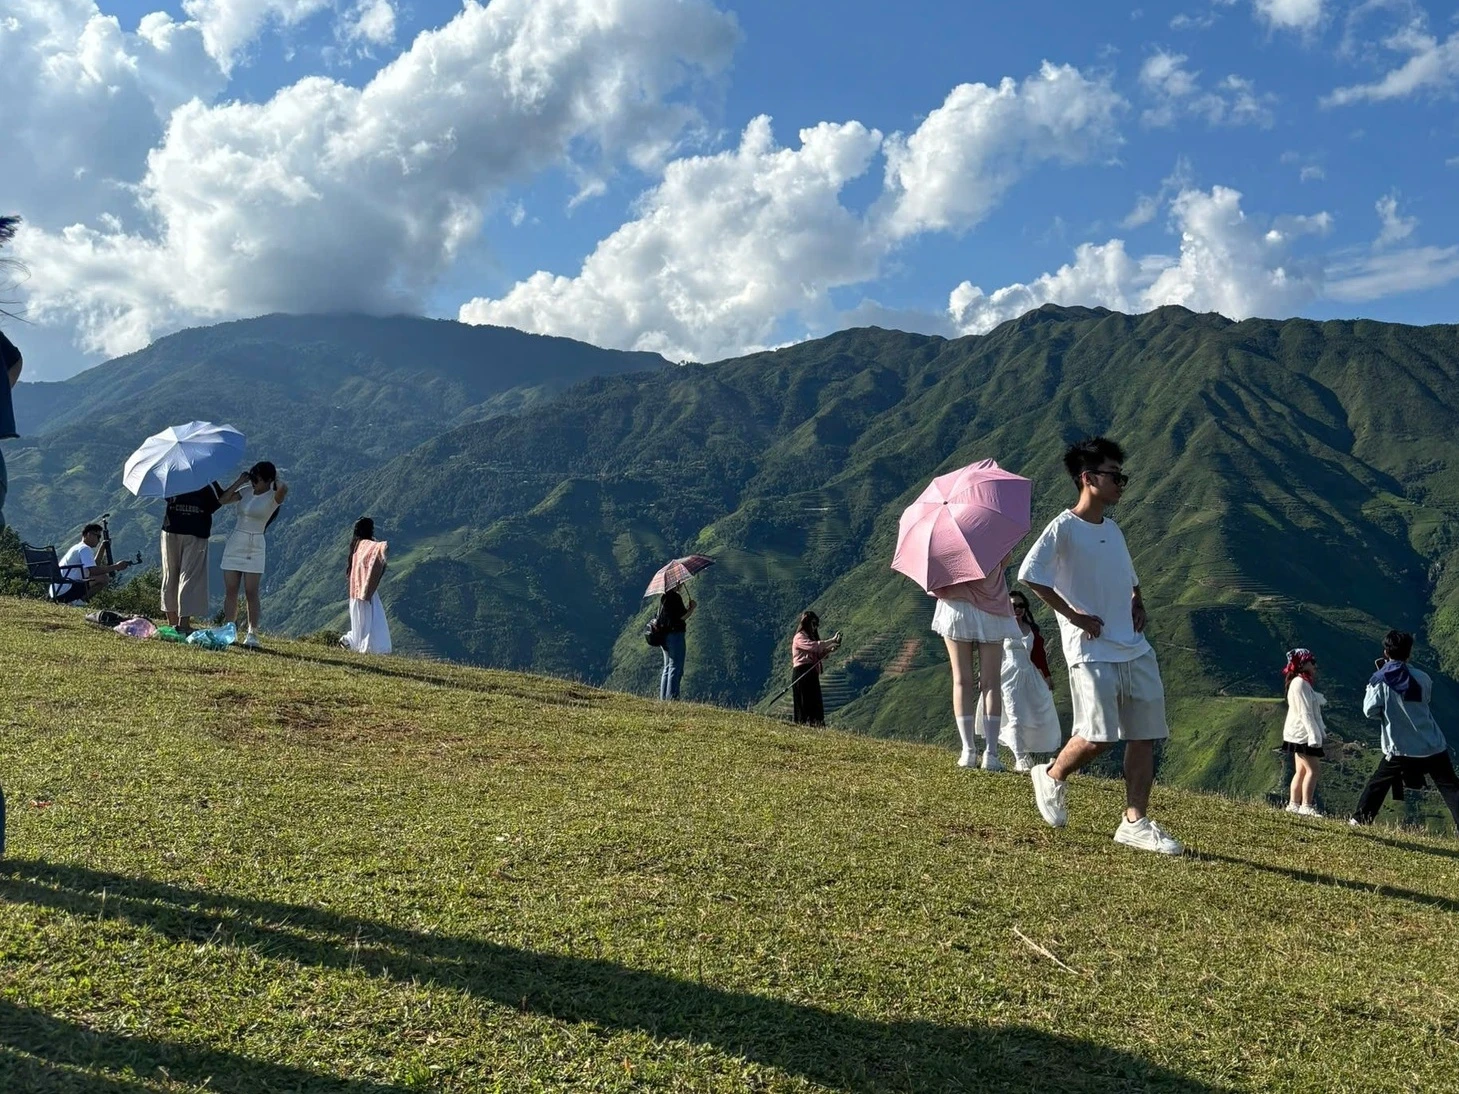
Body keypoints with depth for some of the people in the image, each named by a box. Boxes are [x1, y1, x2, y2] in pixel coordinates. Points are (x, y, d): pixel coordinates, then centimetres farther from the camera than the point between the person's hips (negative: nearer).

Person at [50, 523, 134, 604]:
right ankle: (78, 602, -13)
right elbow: (93, 571, -23)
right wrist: (116, 567, -16)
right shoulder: (85, 549, -9)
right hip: (65, 592, -10)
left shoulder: (77, 548, 22)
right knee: (104, 578, -20)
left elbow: (94, 565, 31)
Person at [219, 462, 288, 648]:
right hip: (235, 543, 5)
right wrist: (239, 481, -1)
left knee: (251, 592, -6)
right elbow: (223, 499, 0)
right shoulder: (246, 492, 8)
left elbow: (283, 489, -31)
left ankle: (252, 634, -3)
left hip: (255, 547, -5)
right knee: (230, 591, 3)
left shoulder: (273, 497, -8)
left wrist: (275, 479, -10)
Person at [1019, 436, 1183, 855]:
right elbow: (1029, 574, -18)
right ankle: (1051, 777, 17)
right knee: (1098, 738, -12)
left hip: (1135, 650, 7)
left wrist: (1138, 605, 11)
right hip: (1091, 652, -7)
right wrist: (1072, 615, -16)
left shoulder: (1114, 530, 17)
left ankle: (1135, 822, 10)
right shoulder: (1064, 527, -7)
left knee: (1145, 736, 3)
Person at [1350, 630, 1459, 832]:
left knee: (1378, 783, 16)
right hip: (1434, 747, 1)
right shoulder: (1422, 678, -4)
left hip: (1400, 749, 0)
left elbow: (1370, 711, -9)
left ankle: (1360, 818, 18)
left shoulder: (1380, 681, -9)